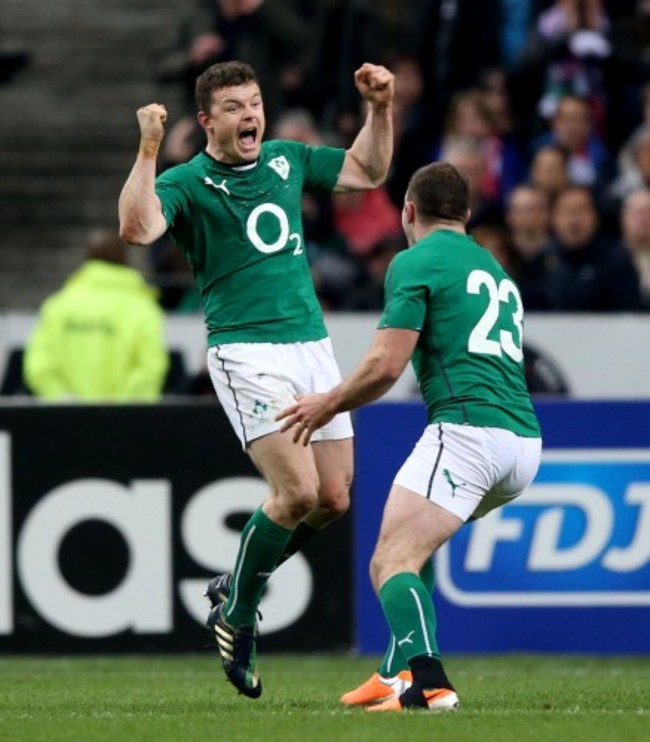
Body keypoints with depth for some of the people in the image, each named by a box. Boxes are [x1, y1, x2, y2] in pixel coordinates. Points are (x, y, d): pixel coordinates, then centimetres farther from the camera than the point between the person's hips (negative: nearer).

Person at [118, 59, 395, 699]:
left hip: (312, 346, 6)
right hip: (246, 352, -6)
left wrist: (380, 107, 15)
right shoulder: (187, 182, -4)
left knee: (333, 496, 2)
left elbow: (367, 171, 28)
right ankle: (236, 616, 1)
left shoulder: (287, 160, 14)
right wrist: (148, 150, -27)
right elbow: (137, 227, -24)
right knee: (297, 489, -19)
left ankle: (234, 587, 23)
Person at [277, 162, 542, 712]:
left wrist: (328, 404, 9)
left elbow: (387, 364, -6)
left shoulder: (416, 262, 1)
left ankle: (427, 682, -38)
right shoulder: (496, 270, 26)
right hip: (525, 443, 9)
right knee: (413, 546, 28)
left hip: (466, 429, -9)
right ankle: (400, 673, 21)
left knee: (391, 563, -15)